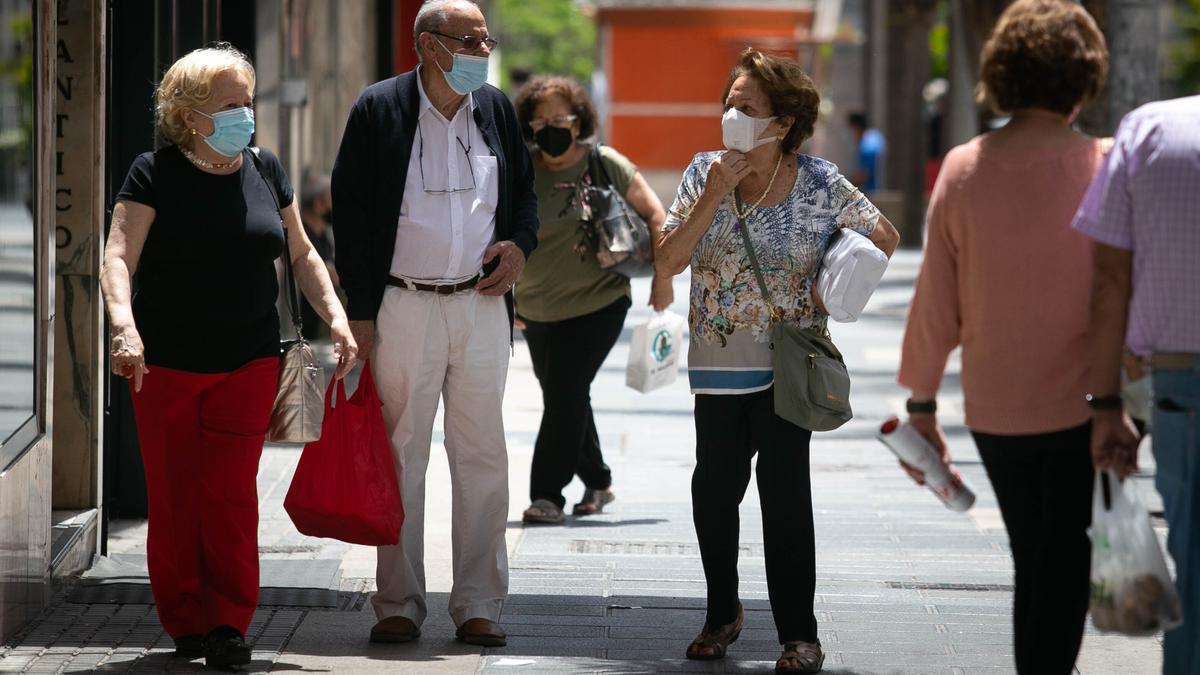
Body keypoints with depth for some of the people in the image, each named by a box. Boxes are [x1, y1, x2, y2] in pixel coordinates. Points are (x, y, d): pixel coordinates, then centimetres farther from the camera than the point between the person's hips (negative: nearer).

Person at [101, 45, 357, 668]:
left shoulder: (264, 171, 6)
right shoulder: (155, 174, -6)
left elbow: (300, 253, 16)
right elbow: (119, 256, -17)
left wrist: (336, 317, 3)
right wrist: (124, 325, -34)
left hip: (249, 360, 2)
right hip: (166, 361, -2)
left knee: (232, 492, -4)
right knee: (174, 495, 3)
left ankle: (229, 623, 0)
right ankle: (184, 621, 16)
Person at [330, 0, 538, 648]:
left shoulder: (496, 109, 9)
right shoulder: (378, 109, -3)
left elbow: (524, 191, 21)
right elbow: (349, 210, -2)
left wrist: (520, 245, 0)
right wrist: (359, 311, -5)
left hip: (482, 304, 3)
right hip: (403, 304, -3)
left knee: (482, 459, 4)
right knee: (400, 458, 1)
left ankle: (478, 606, 10)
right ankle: (399, 606, 9)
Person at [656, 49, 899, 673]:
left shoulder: (819, 184, -6)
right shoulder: (704, 173, 1)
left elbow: (884, 237, 6)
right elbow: (669, 260, -6)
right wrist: (712, 197, -15)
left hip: (788, 360, -3)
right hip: (717, 363, 3)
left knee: (784, 487, -8)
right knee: (714, 487, 8)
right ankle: (721, 614, 27)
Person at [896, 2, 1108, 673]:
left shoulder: (963, 170, -5)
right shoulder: (1104, 169, -13)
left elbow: (937, 303, -1)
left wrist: (922, 402, 8)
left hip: (993, 409, 3)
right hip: (1081, 405, -3)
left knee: (1033, 562, 19)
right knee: (1065, 570, 5)